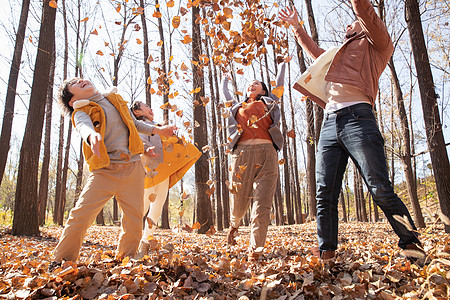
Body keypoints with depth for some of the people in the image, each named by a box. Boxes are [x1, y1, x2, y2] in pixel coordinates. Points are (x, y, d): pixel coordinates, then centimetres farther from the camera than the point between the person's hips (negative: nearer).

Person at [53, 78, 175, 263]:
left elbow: (134, 123, 28)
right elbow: (84, 127, -22)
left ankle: (125, 260, 26)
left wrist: (157, 130, 16)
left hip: (132, 169, 3)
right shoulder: (81, 113, 3)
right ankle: (62, 261, 13)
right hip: (104, 171, -3)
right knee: (80, 216, -9)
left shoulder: (116, 99, 18)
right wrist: (92, 136, -45)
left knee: (134, 222, 4)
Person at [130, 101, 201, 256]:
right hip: (150, 170, -8)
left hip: (164, 172, 8)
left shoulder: (154, 126, 29)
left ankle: (145, 242, 11)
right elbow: (140, 142, -17)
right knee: (142, 207, -10)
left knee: (157, 209, 4)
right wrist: (147, 149, -37)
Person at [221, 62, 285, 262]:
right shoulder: (237, 106, 28)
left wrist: (283, 63, 53)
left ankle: (254, 251, -8)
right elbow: (224, 94, 43)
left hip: (266, 153, -1)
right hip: (242, 153, 1)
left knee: (262, 205, -10)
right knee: (239, 201, 7)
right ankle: (234, 225, 40)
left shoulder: (268, 102, 26)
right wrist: (225, 79, 62)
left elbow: (279, 85, 39)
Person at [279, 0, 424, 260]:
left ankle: (412, 243, 6)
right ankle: (326, 250, 6)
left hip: (357, 117, -6)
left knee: (381, 190, -9)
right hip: (329, 124, 6)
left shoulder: (377, 44, 16)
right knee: (325, 194, -1)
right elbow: (315, 51, 51)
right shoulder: (338, 54, 35)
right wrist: (297, 27, 57)